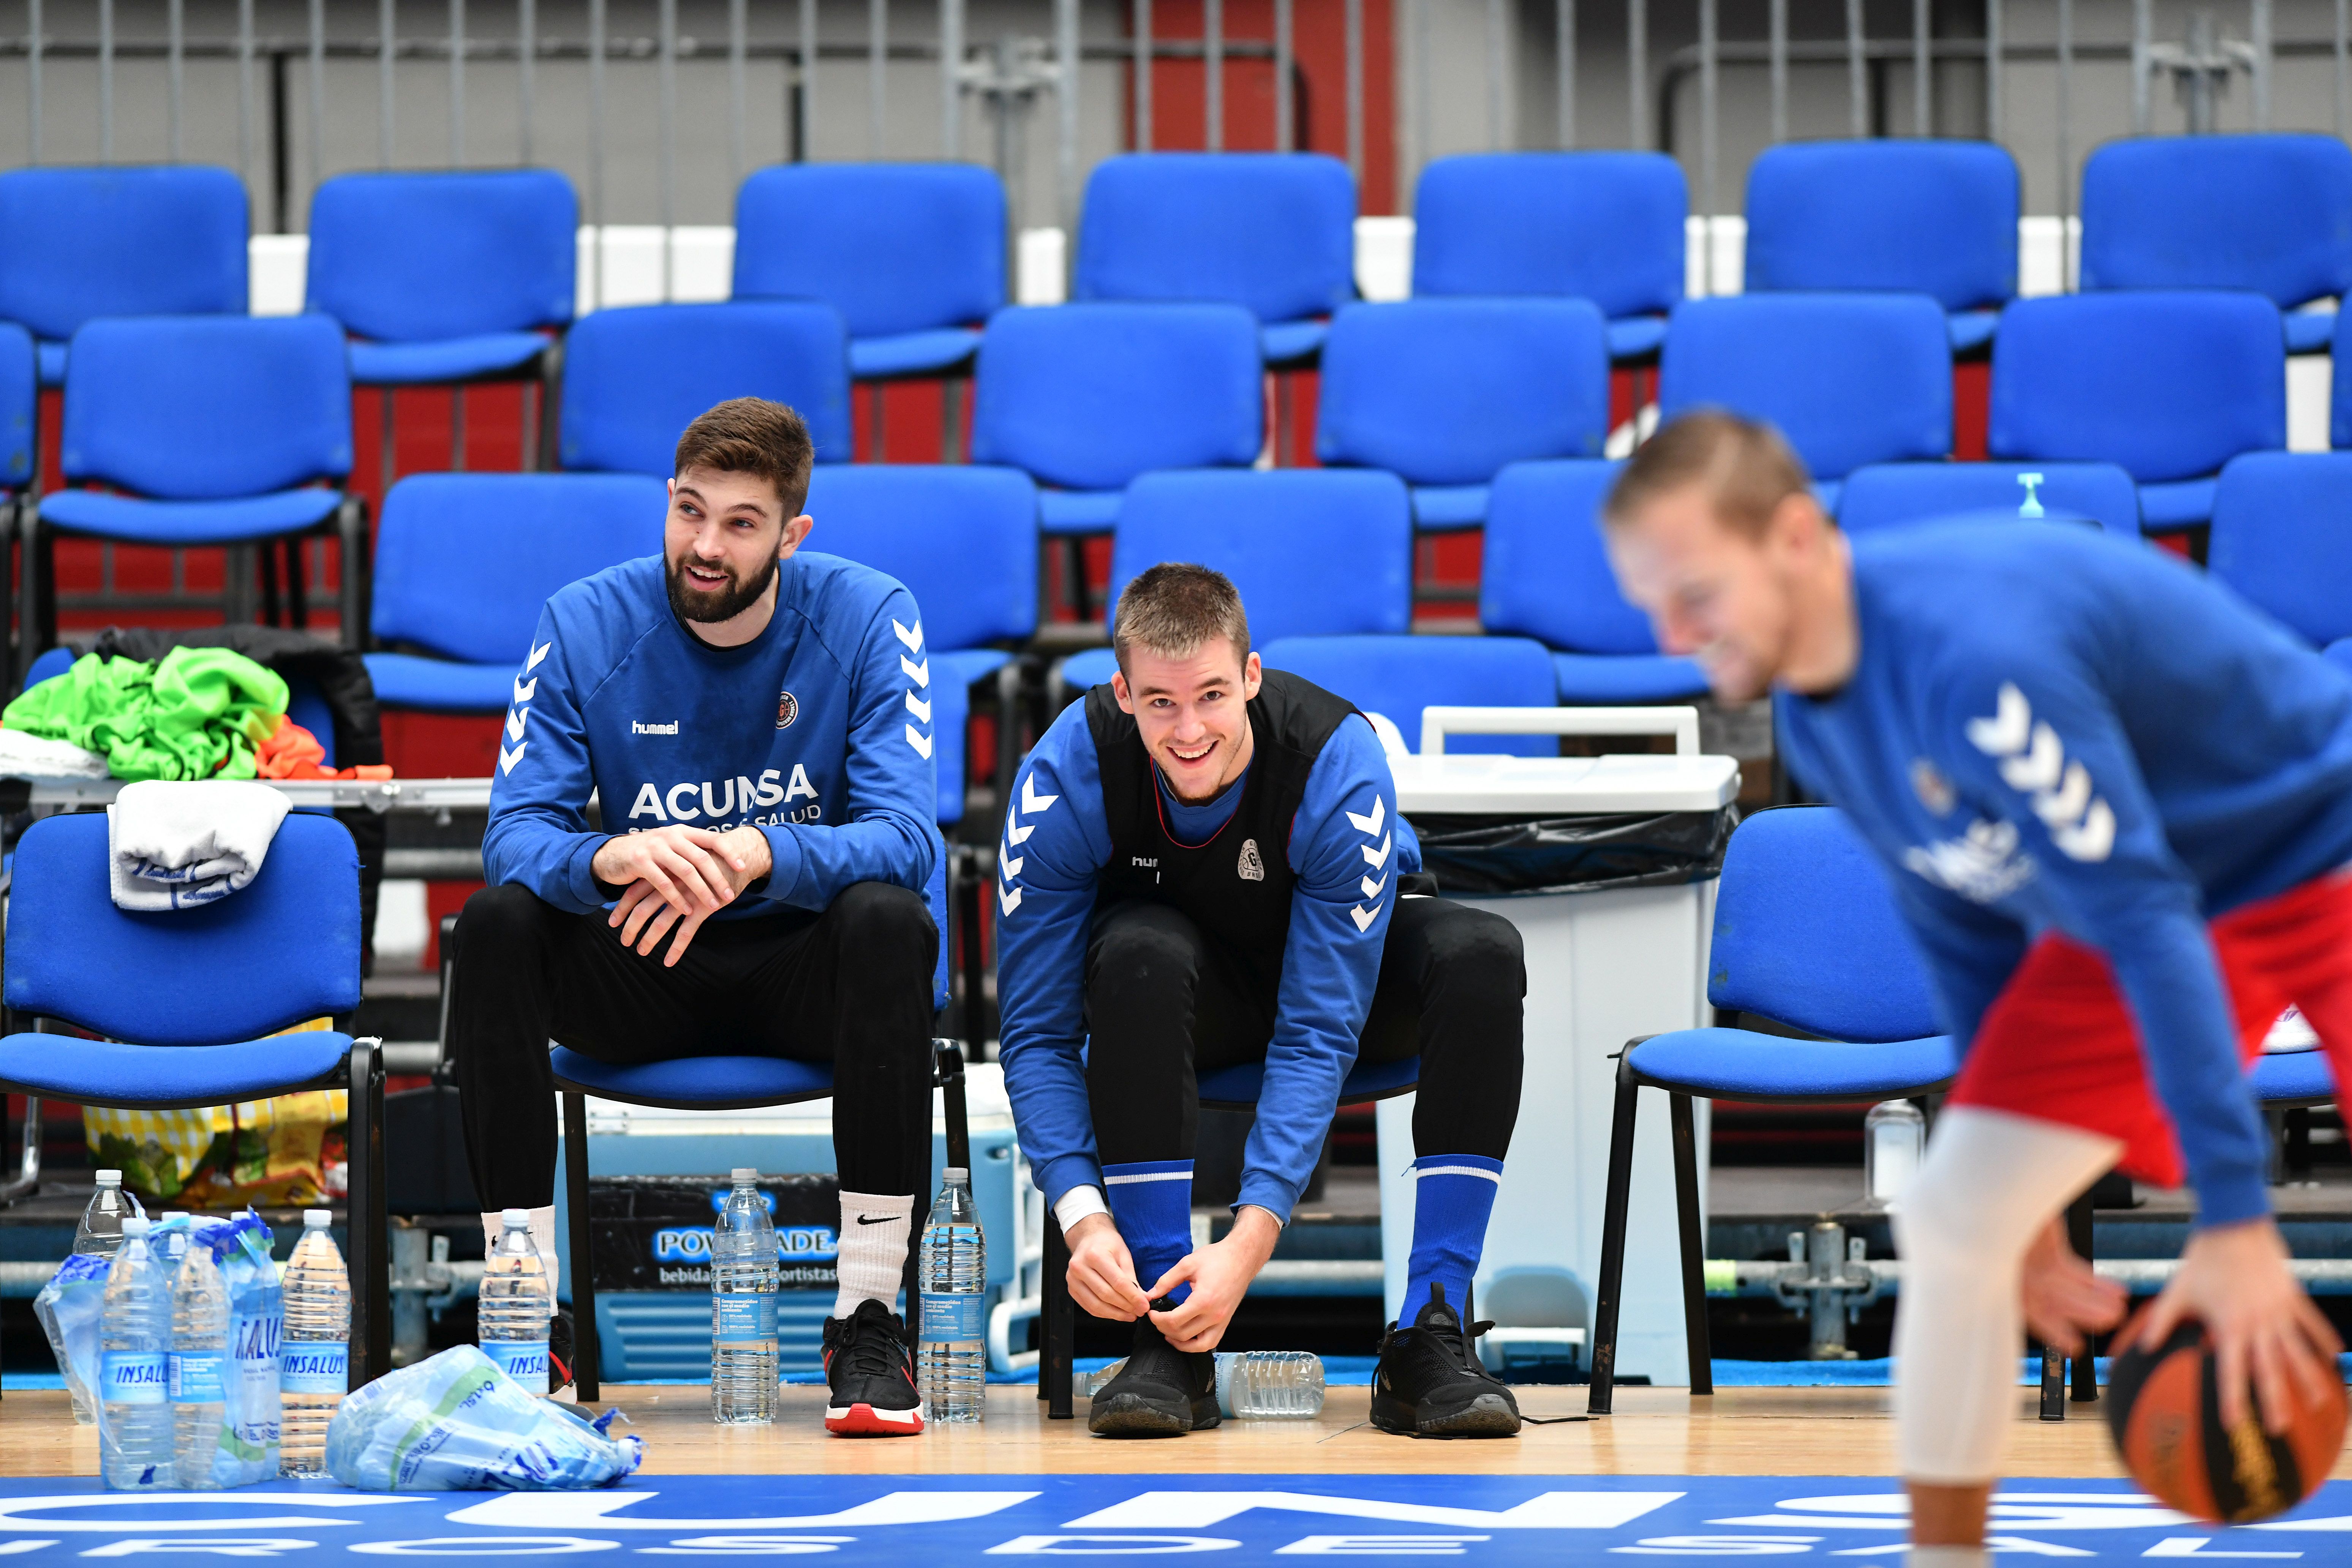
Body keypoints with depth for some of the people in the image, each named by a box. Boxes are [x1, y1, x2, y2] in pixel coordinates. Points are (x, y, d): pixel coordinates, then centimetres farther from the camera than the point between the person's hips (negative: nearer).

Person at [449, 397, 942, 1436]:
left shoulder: (866, 618, -11)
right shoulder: (586, 626, -8)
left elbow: (903, 835, -21)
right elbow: (516, 831, -16)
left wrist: (759, 856, -41)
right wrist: (614, 856, -41)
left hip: (804, 967, -1)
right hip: (642, 969, 1)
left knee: (887, 919, -34)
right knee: (496, 921, -28)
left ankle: (869, 1321, -28)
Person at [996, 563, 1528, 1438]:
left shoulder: (1340, 767, -32)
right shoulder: (1065, 781, -28)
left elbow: (1316, 1035, -32)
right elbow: (1037, 1032, -23)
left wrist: (1249, 1241, -41)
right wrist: (1084, 1216, -38)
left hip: (1338, 962, 0)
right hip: (1188, 986, 0)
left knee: (1481, 956, -33)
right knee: (1138, 954, -36)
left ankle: (1428, 1341, -29)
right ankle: (1168, 1340, -30)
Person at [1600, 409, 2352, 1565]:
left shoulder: (1970, 656, -35)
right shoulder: (1813, 714, -6)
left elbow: (2144, 920, -34)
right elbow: (1968, 939, 7)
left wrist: (2232, 1216, -35)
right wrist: (2029, 1207, 12)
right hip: (2141, 900, 8)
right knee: (1952, 1216, -3)